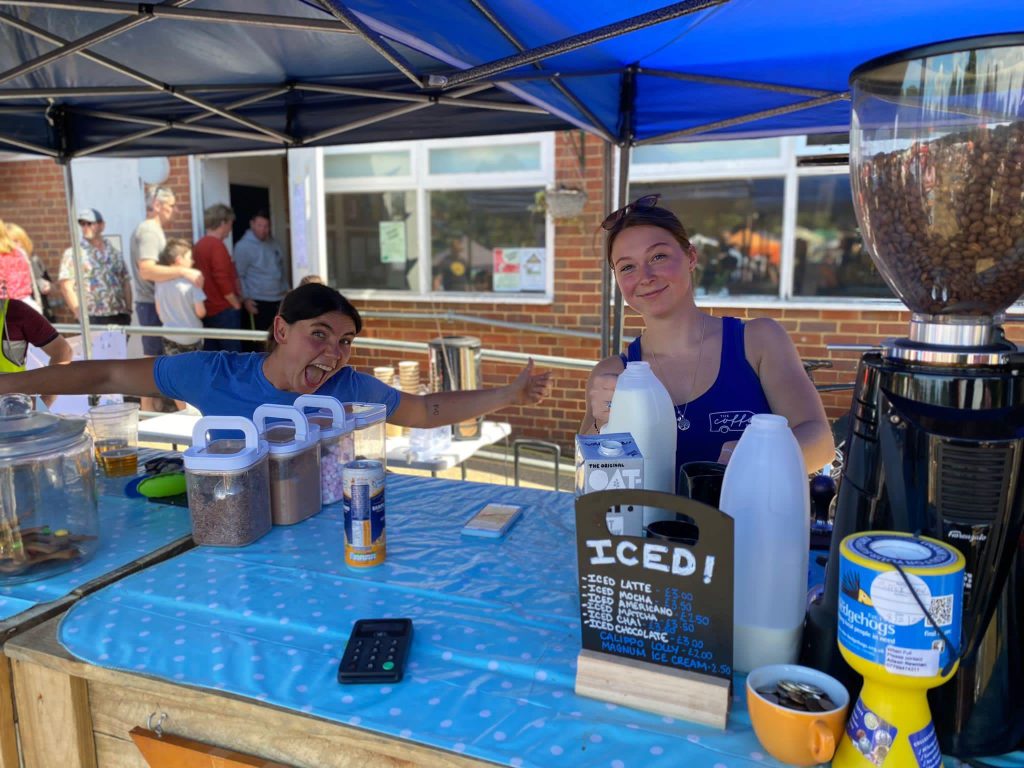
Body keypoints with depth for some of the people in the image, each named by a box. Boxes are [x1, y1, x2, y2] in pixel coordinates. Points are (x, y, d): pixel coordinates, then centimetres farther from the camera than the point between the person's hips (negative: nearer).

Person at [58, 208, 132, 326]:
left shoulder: (115, 253, 16)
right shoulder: (72, 254, 4)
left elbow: (126, 282, 16)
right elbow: (66, 286, -3)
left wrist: (128, 310, 6)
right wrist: (80, 314, -12)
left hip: (119, 316, 4)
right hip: (92, 318, -4)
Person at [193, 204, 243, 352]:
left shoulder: (199, 245, 13)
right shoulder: (217, 245, -14)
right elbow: (223, 279, -21)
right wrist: (236, 304, -9)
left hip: (207, 310, 9)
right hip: (223, 310, -9)